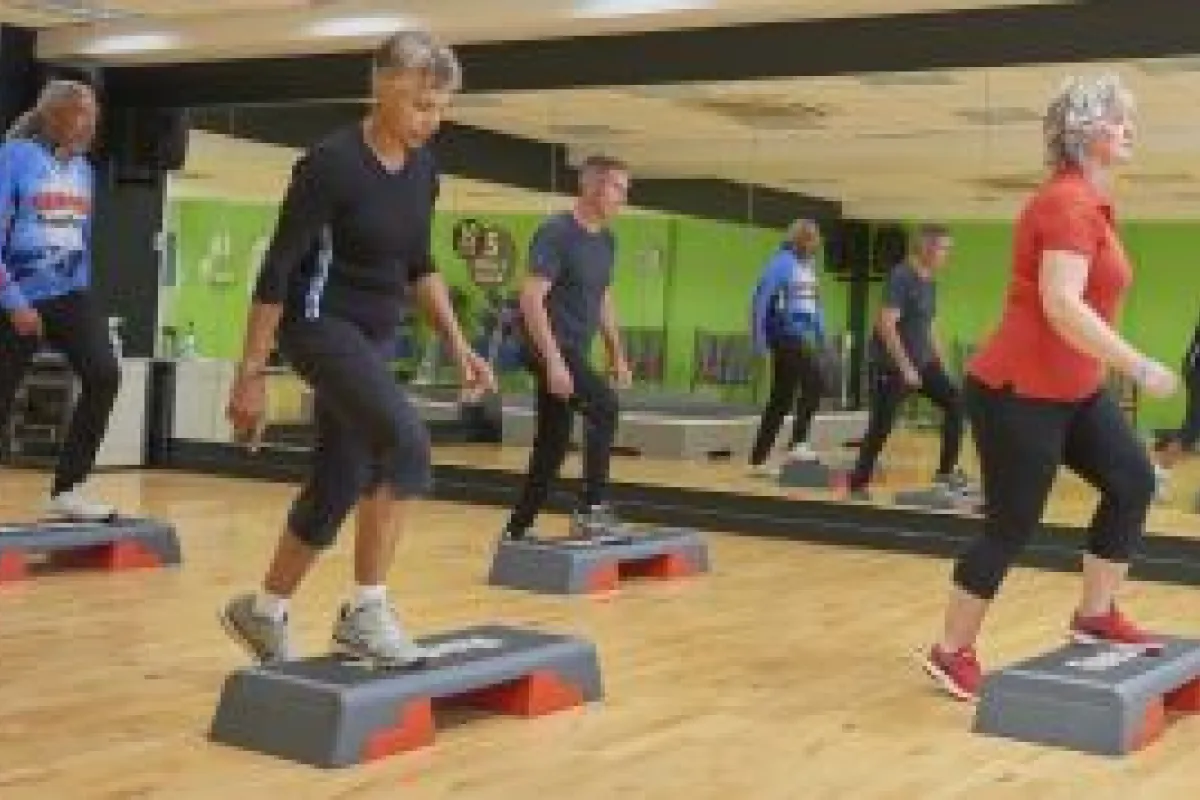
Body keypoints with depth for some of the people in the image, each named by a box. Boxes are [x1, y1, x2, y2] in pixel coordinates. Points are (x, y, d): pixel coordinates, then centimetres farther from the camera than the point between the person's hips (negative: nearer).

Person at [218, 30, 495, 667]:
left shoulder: (423, 168, 3)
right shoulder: (331, 163, -19)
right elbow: (277, 269, -17)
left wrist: (458, 345, 9)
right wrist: (250, 373, -17)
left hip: (376, 335, 8)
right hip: (321, 325, -8)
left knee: (340, 484, 10)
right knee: (406, 444, -26)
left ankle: (262, 610, 29)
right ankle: (365, 611, -16)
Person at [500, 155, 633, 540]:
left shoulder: (606, 241, 12)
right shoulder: (556, 233, -14)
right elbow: (531, 300, -20)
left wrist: (617, 356, 18)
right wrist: (553, 360, -26)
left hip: (575, 352, 9)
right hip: (551, 349, -9)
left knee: (551, 446, 9)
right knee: (604, 405, -26)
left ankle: (515, 530, 19)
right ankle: (591, 509, -20)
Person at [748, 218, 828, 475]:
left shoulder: (808, 265, 15)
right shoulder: (781, 262, -9)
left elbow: (814, 303, 23)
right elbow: (761, 299, -14)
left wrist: (821, 335, 17)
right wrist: (759, 337, -19)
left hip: (803, 336, 8)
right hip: (786, 335, -8)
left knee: (781, 400, 8)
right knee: (815, 382, -21)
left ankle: (758, 459, 12)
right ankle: (797, 442, -18)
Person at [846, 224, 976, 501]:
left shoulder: (930, 282, 9)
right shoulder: (901, 277, -18)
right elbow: (886, 326, -24)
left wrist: (940, 362, 15)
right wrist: (905, 367, -24)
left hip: (922, 361, 8)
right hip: (892, 365, -8)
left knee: (954, 402, -4)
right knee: (881, 427, -2)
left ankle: (946, 473, 3)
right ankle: (857, 485, 12)